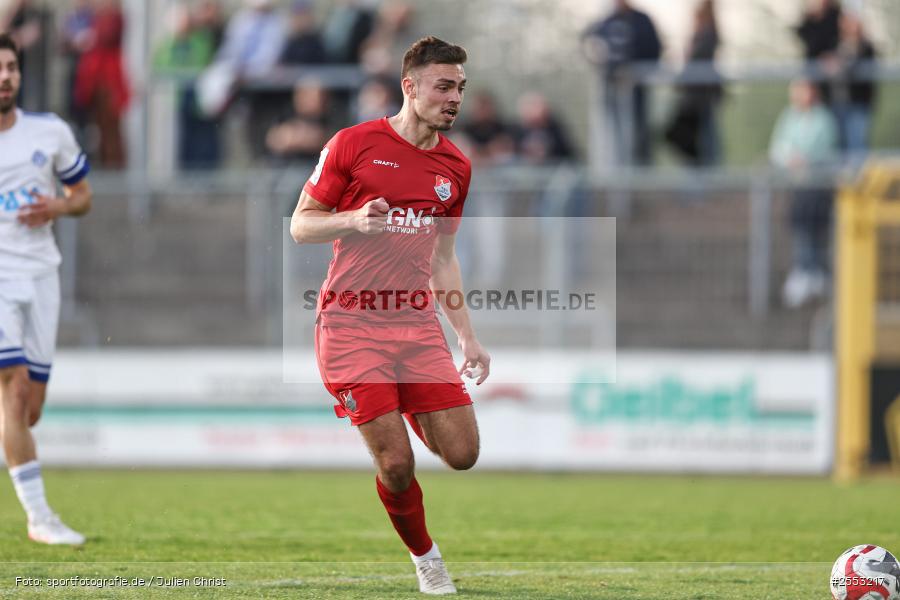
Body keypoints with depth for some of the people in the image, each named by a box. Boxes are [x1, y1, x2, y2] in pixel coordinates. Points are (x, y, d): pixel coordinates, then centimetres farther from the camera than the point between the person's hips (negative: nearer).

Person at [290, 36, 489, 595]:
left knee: (462, 453, -5)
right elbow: (301, 225, 0)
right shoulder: (354, 144, -4)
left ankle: (412, 415, 29)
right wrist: (353, 221, -20)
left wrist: (468, 336, 15)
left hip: (418, 324, 5)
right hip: (351, 323, -5)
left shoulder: (456, 166, 11)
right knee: (396, 464, -12)